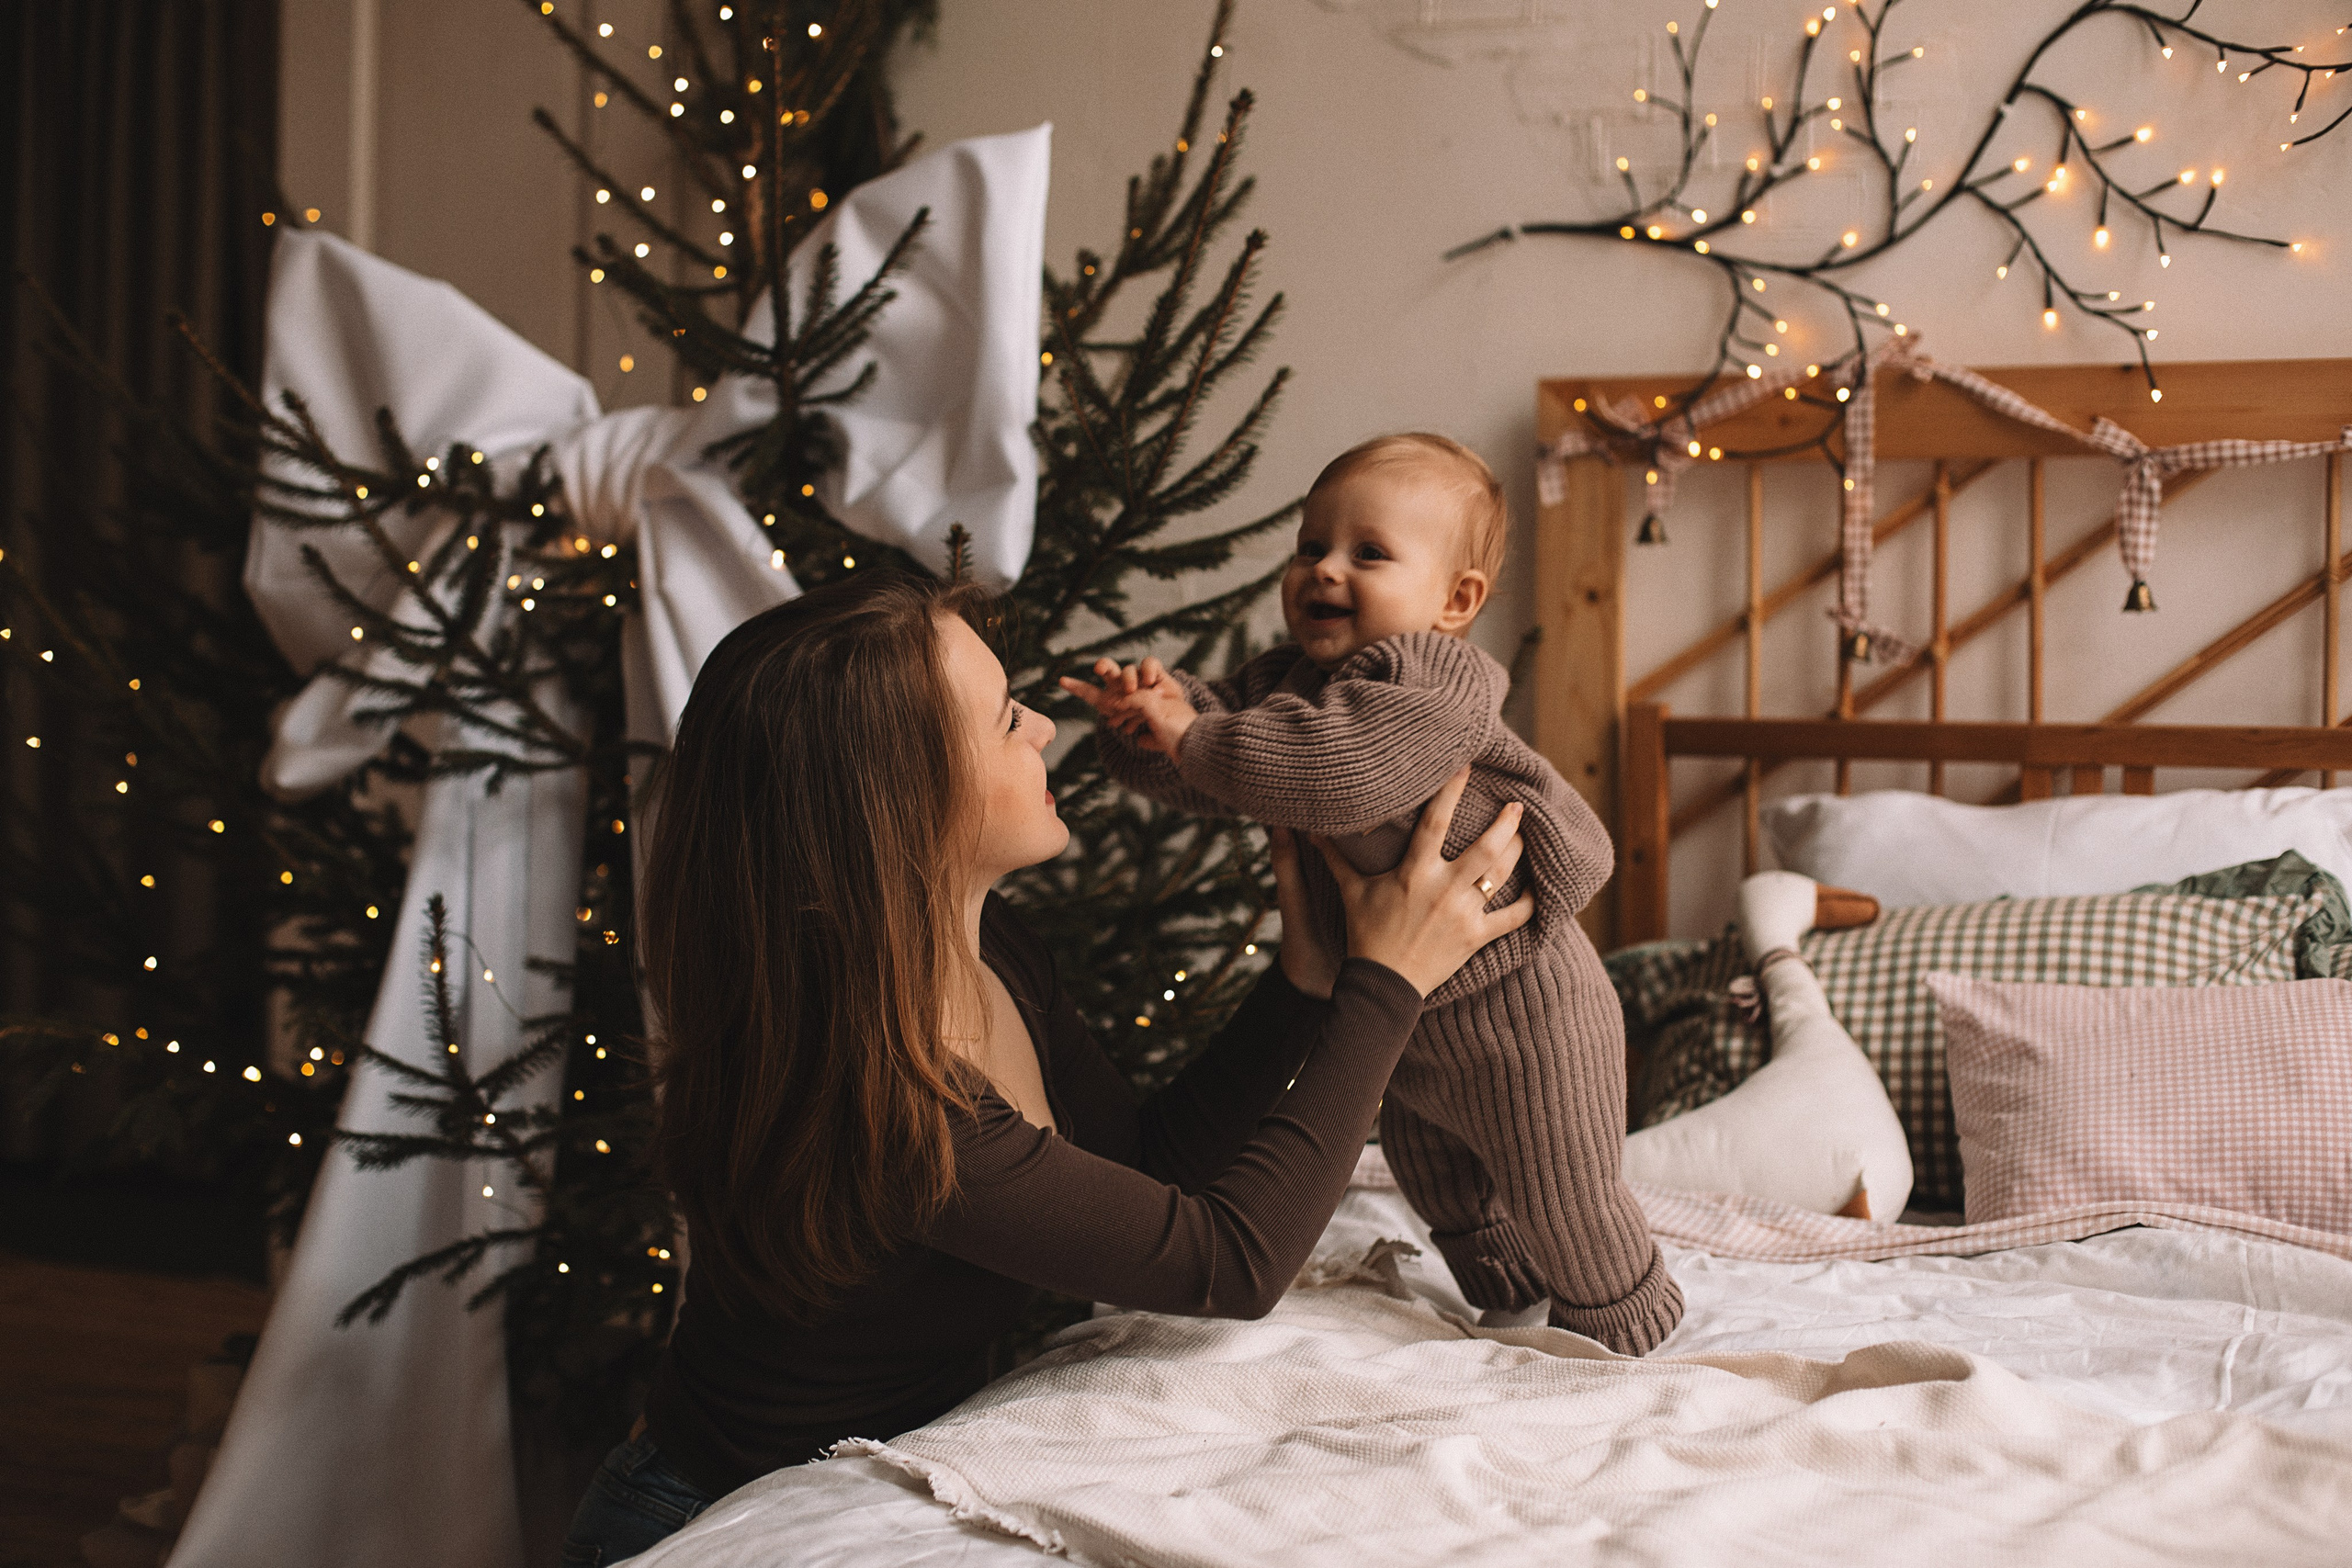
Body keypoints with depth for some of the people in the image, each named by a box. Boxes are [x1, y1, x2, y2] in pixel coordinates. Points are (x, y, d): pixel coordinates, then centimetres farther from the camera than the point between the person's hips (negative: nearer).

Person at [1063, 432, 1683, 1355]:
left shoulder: (1435, 684, -28)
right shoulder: (1286, 677, 0)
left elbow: (1337, 773, -43)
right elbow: (1189, 775, -4)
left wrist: (1191, 735, -36)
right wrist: (1149, 715, -26)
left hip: (1515, 1011, -9)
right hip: (1406, 1014, 9)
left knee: (1562, 1203, 7)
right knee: (1432, 1174, 29)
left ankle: (1627, 1332, 32)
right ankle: (1509, 1305, 52)